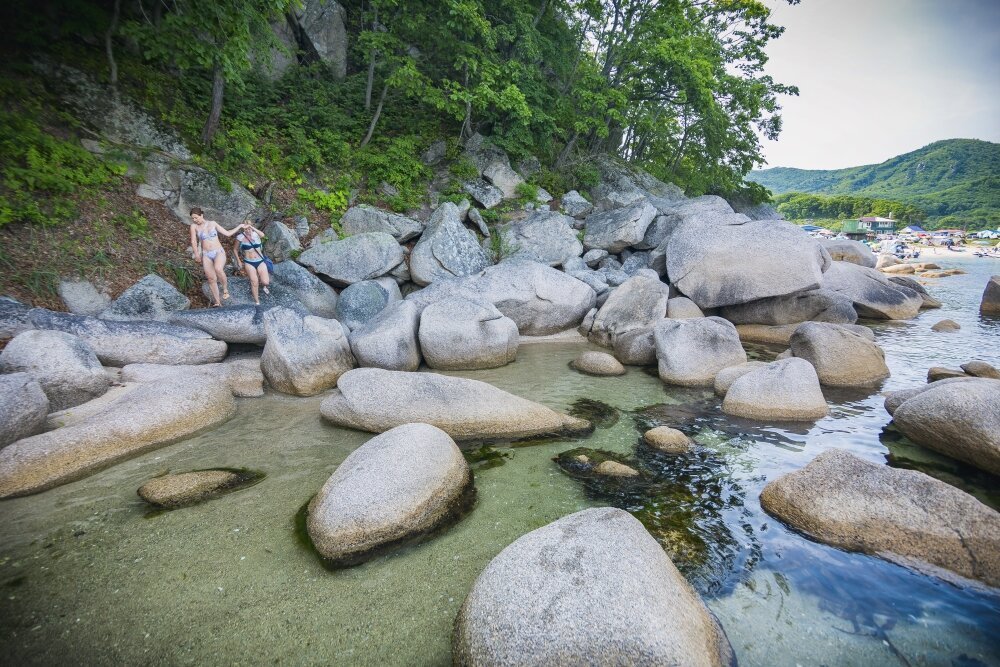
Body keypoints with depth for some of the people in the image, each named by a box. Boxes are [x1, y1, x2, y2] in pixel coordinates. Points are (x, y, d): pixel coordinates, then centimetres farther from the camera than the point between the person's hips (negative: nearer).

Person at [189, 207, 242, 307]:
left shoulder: (213, 223, 7)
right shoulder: (194, 226, 5)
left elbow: (227, 233, 11)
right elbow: (193, 241, -2)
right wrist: (196, 254, -15)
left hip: (219, 252, -2)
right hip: (206, 255, 2)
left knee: (218, 269, -33)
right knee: (211, 279, -3)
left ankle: (225, 288, -11)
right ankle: (218, 302, 3)